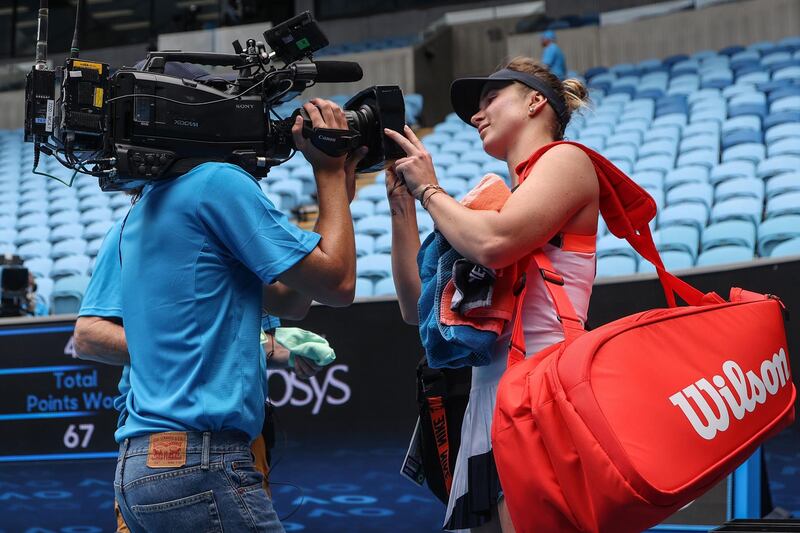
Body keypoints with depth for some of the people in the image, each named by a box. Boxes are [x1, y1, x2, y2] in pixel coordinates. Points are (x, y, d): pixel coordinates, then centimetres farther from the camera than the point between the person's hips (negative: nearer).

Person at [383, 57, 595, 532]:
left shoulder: (565, 159, 3)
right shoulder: (505, 199, 23)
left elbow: (493, 243, -17)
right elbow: (418, 307, 20)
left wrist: (429, 189, 1)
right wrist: (401, 198, 17)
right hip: (489, 404, 8)